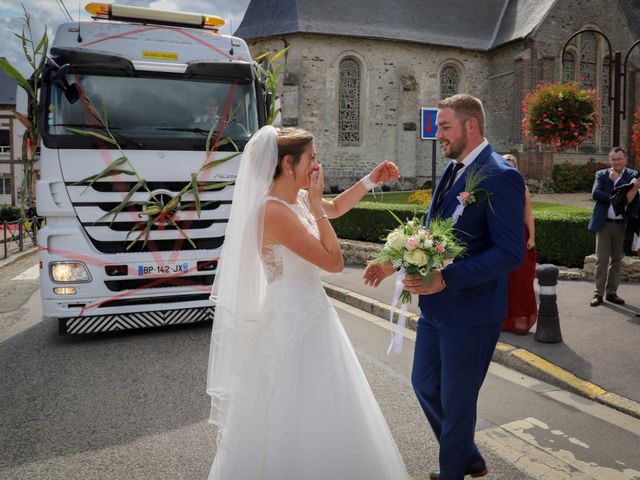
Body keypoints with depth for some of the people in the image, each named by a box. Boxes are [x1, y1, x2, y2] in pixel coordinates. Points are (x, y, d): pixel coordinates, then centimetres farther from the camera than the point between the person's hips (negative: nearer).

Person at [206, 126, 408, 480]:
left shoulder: (297, 199, 2)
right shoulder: (275, 211, -25)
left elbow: (336, 207, 23)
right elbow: (334, 261, -22)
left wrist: (371, 179, 13)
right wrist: (315, 204, -18)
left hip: (308, 315, 10)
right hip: (293, 322, -10)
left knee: (316, 416, 25)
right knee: (298, 421, 8)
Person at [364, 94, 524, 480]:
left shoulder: (500, 176, -17)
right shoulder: (453, 170, 9)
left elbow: (511, 253, -22)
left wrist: (446, 278, -27)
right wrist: (395, 262, 3)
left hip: (470, 314, -9)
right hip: (435, 306, 9)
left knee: (456, 401, 11)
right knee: (424, 385, 20)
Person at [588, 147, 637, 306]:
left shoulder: (632, 175, 4)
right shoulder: (601, 174, 5)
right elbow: (595, 193, -10)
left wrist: (617, 179, -10)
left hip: (622, 224, 1)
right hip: (604, 223, -1)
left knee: (617, 260, 9)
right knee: (601, 260, 1)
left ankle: (612, 293, 18)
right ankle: (598, 293, 7)